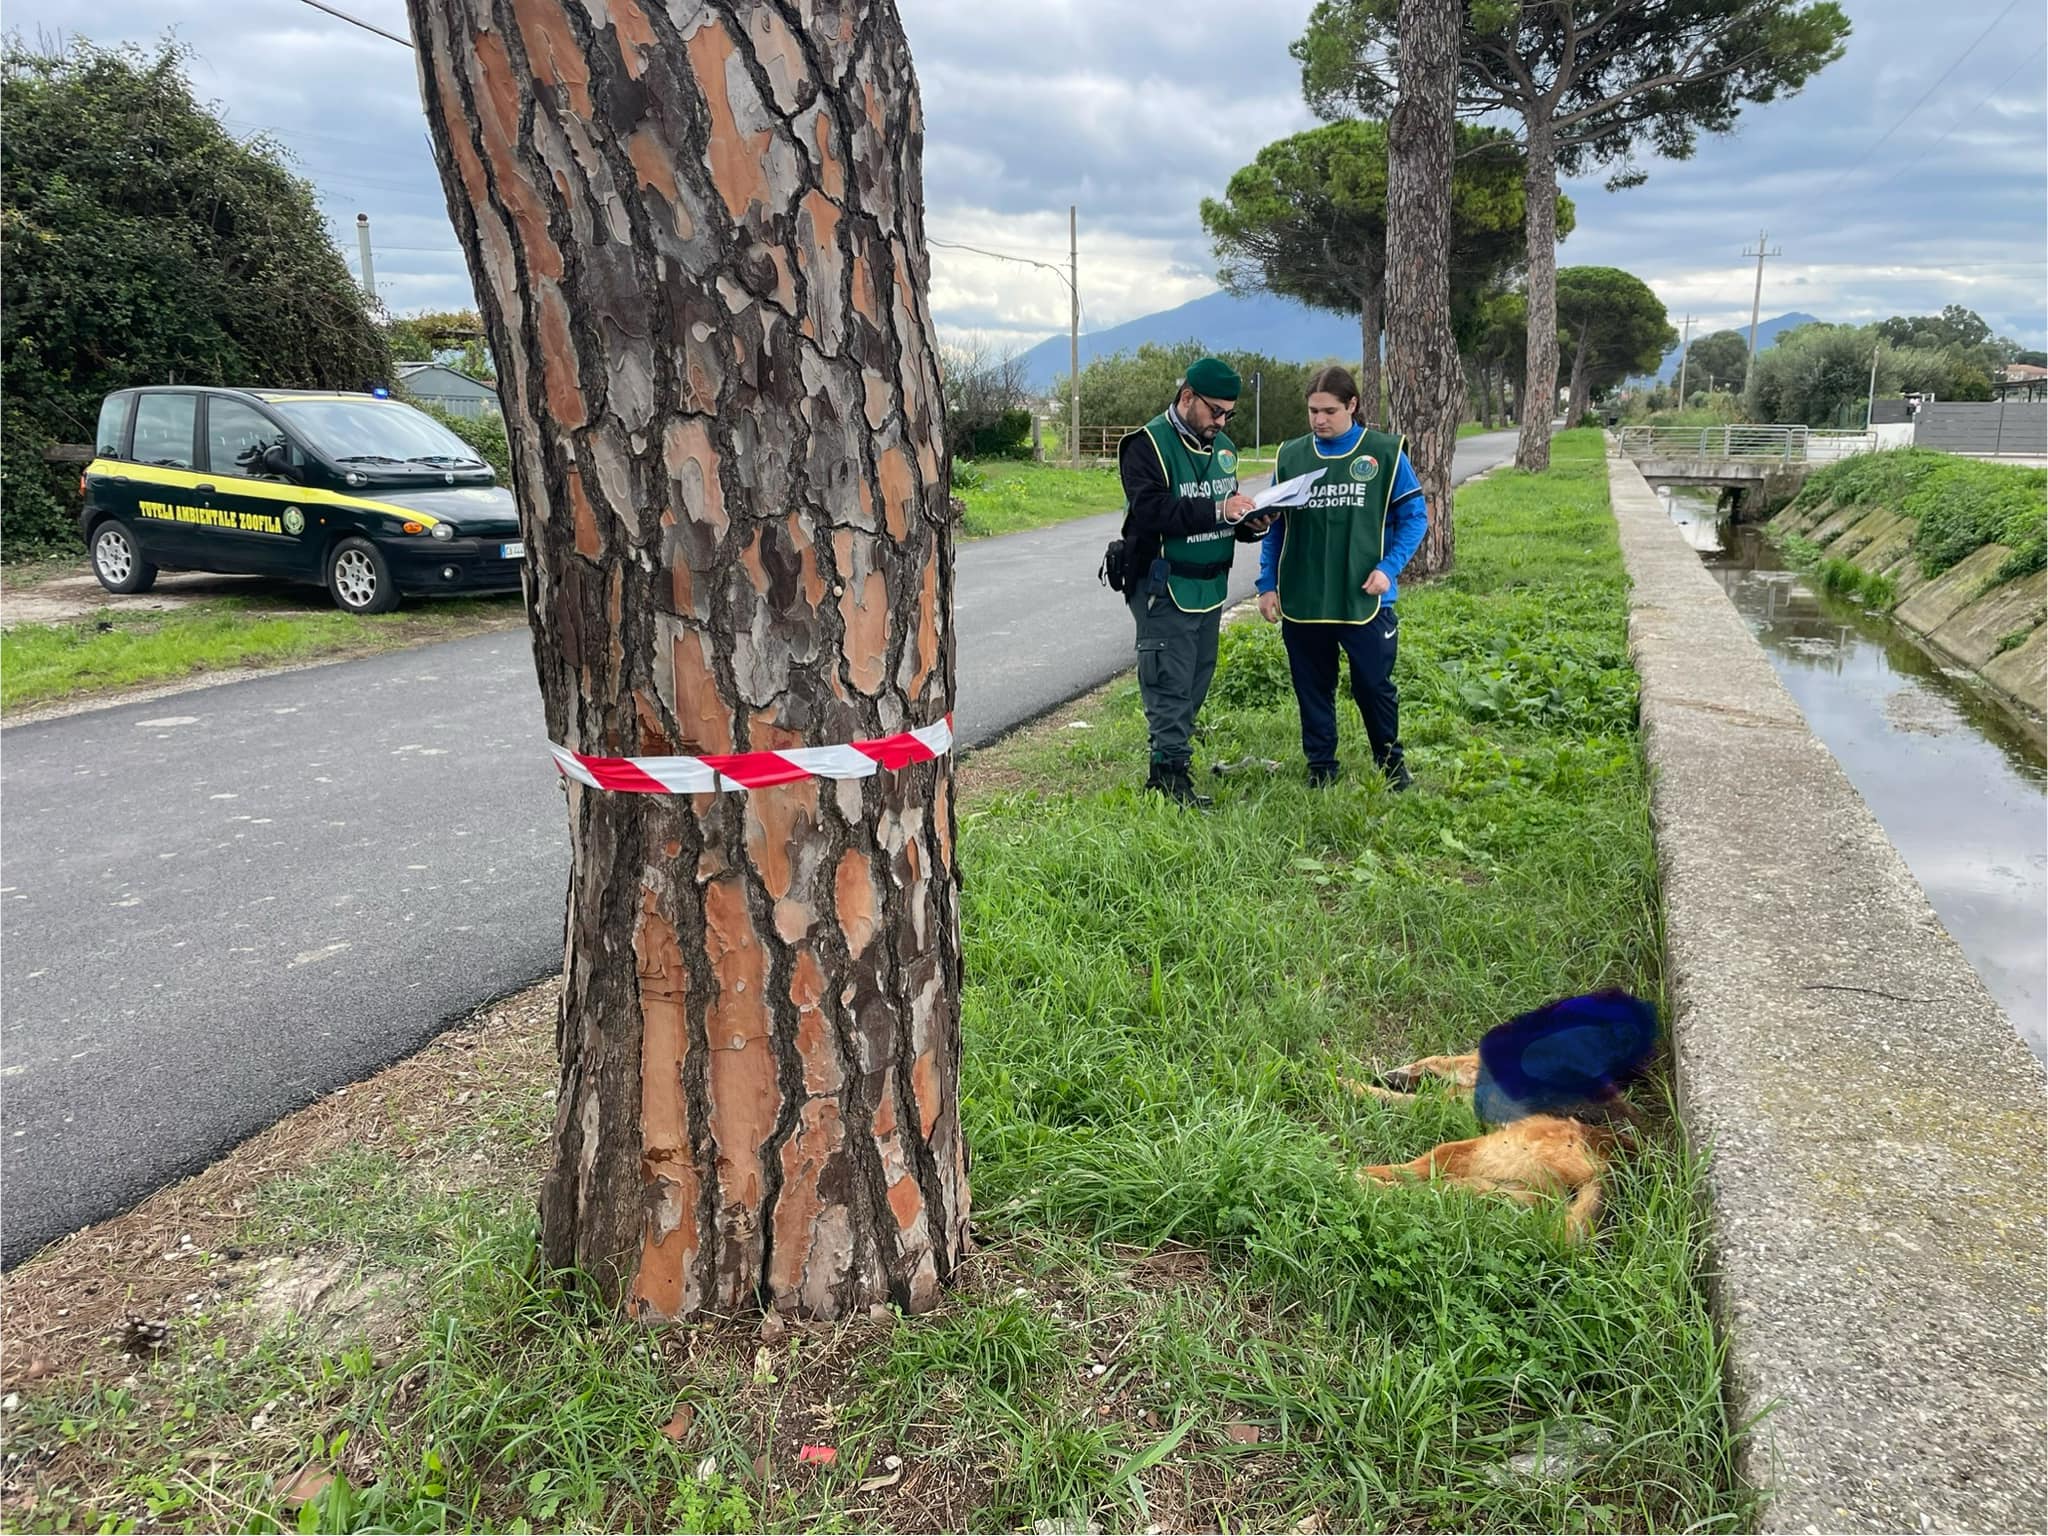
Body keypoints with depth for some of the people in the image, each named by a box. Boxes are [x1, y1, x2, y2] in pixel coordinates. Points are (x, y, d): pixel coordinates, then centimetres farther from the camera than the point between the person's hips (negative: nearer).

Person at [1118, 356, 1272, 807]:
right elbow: (1150, 511, -24)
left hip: (1210, 587, 8)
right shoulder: (1148, 444, -11)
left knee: (1196, 683, 11)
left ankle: (1169, 767, 21)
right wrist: (1216, 510, -29)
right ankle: (1171, 776, 1)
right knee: (1170, 686, -6)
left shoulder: (1222, 447, 15)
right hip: (1164, 588, -8)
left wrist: (1250, 523, 0)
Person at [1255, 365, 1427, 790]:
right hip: (1302, 600, 2)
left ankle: (1392, 762, 29)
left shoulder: (1384, 452, -3)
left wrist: (1388, 568, -11)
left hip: (1365, 598, -2)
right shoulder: (1290, 456, 4)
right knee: (1313, 689, 11)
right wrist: (1267, 585, 3)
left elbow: (1414, 515, 0)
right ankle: (1320, 767, 26)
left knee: (1374, 685, 9)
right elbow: (1274, 526, 8)